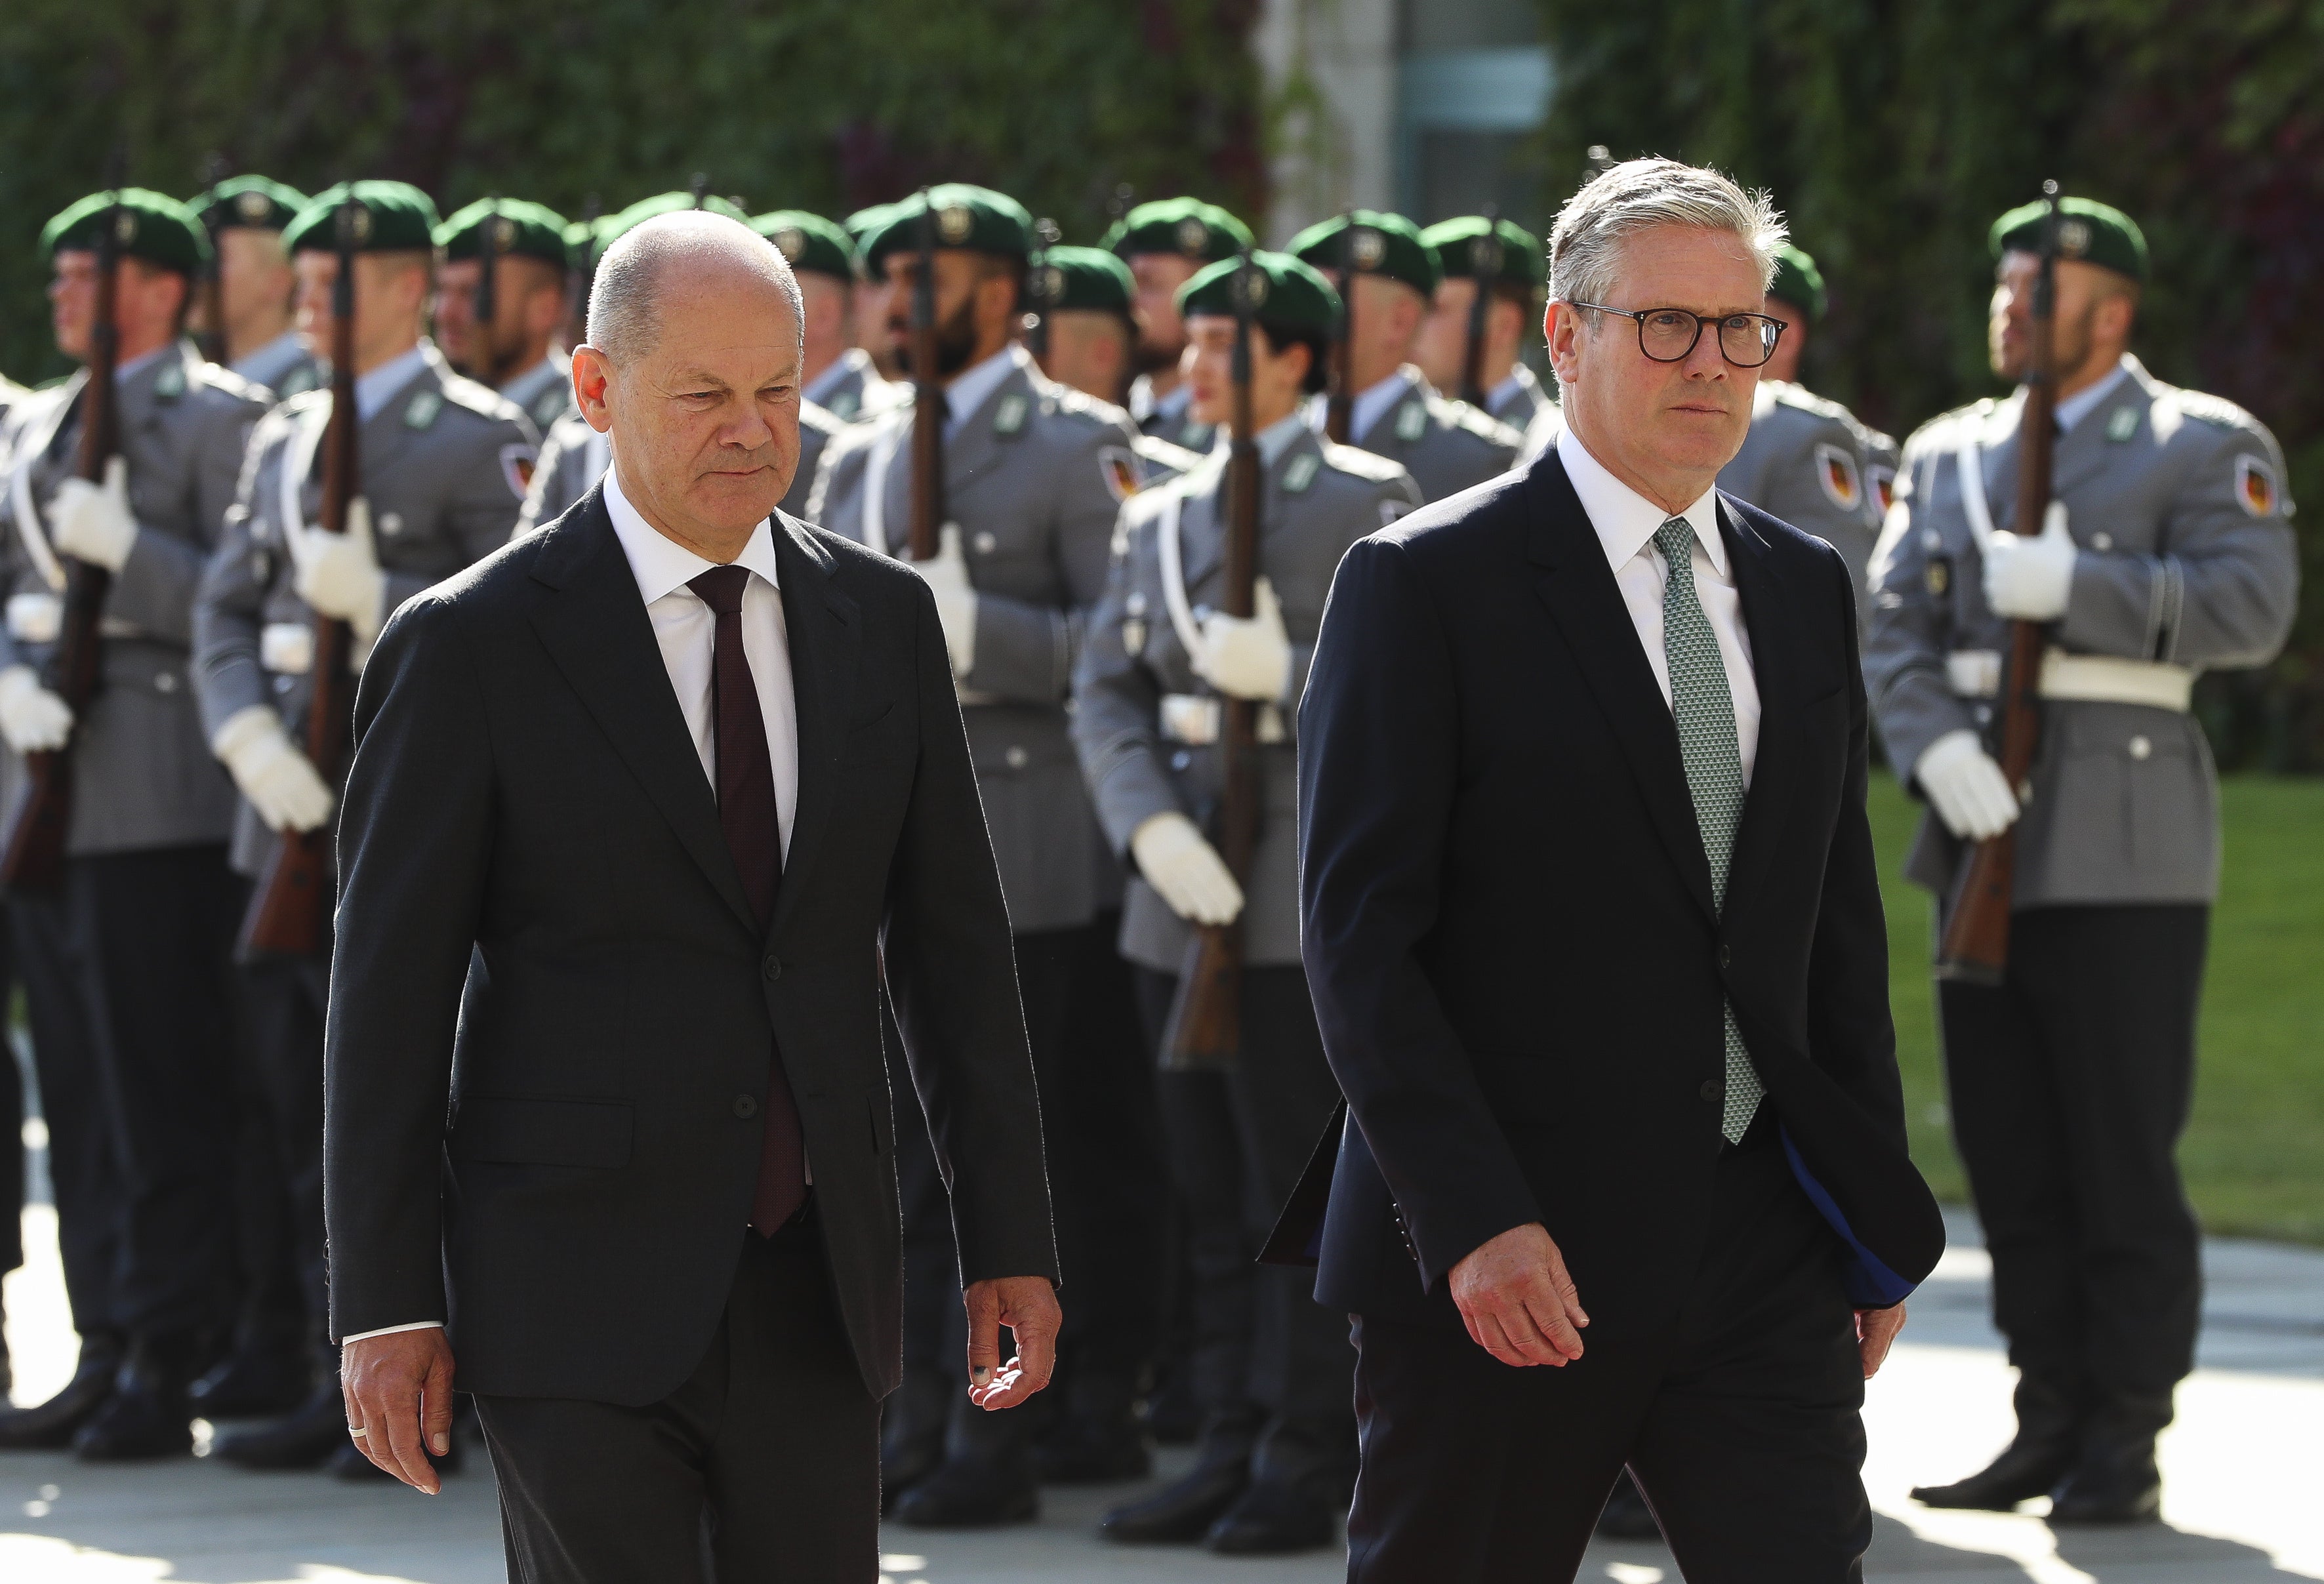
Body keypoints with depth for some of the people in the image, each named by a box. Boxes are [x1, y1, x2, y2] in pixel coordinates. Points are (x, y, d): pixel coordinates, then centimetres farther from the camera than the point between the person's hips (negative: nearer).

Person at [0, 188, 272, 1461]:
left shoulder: (217, 419, -3)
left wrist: (128, 551, -21)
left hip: (164, 806, -8)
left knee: (164, 1093, -6)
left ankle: (169, 1367, -4)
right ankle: (108, 1350, 14)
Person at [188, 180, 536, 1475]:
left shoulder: (479, 438, -4)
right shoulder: (285, 443, 17)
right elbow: (226, 613, 13)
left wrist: (381, 601, -21)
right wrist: (254, 740, -4)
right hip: (294, 817, 7)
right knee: (306, 1113, 8)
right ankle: (343, 1381, 14)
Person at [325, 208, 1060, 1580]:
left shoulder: (883, 620, 8)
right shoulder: (473, 647, -5)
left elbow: (954, 944, 12)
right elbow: (389, 992, -4)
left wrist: (1009, 1243, 8)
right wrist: (387, 1305, -8)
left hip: (815, 1296, 4)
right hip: (579, 1303, -4)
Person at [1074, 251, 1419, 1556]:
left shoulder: (1370, 503, -3)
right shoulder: (1161, 521, 15)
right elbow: (1107, 697, 8)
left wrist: (1291, 675, -20)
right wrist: (1153, 826, -9)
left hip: (1306, 904, -6)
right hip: (1181, 898, 6)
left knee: (1302, 1193, -4)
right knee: (1213, 1193, 9)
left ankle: (1309, 1470, 0)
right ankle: (1233, 1450, 14)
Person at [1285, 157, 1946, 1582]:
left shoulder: (1805, 589, 13)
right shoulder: (1424, 584, -5)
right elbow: (1359, 938, -11)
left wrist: (1880, 1223, 13)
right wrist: (1475, 1219, -19)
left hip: (1762, 1251, 4)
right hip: (1502, 1256, -4)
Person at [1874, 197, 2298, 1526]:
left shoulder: (2206, 447, 0)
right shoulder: (1949, 454, 15)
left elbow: (2252, 607, -14)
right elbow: (1895, 630, 8)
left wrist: (2071, 585, -21)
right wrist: (1937, 745, -11)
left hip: (2125, 857, -5)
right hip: (1986, 851, 5)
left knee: (2122, 1155, -5)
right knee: (2010, 1155, 7)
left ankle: (2126, 1445, 0)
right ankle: (2052, 1424, 15)